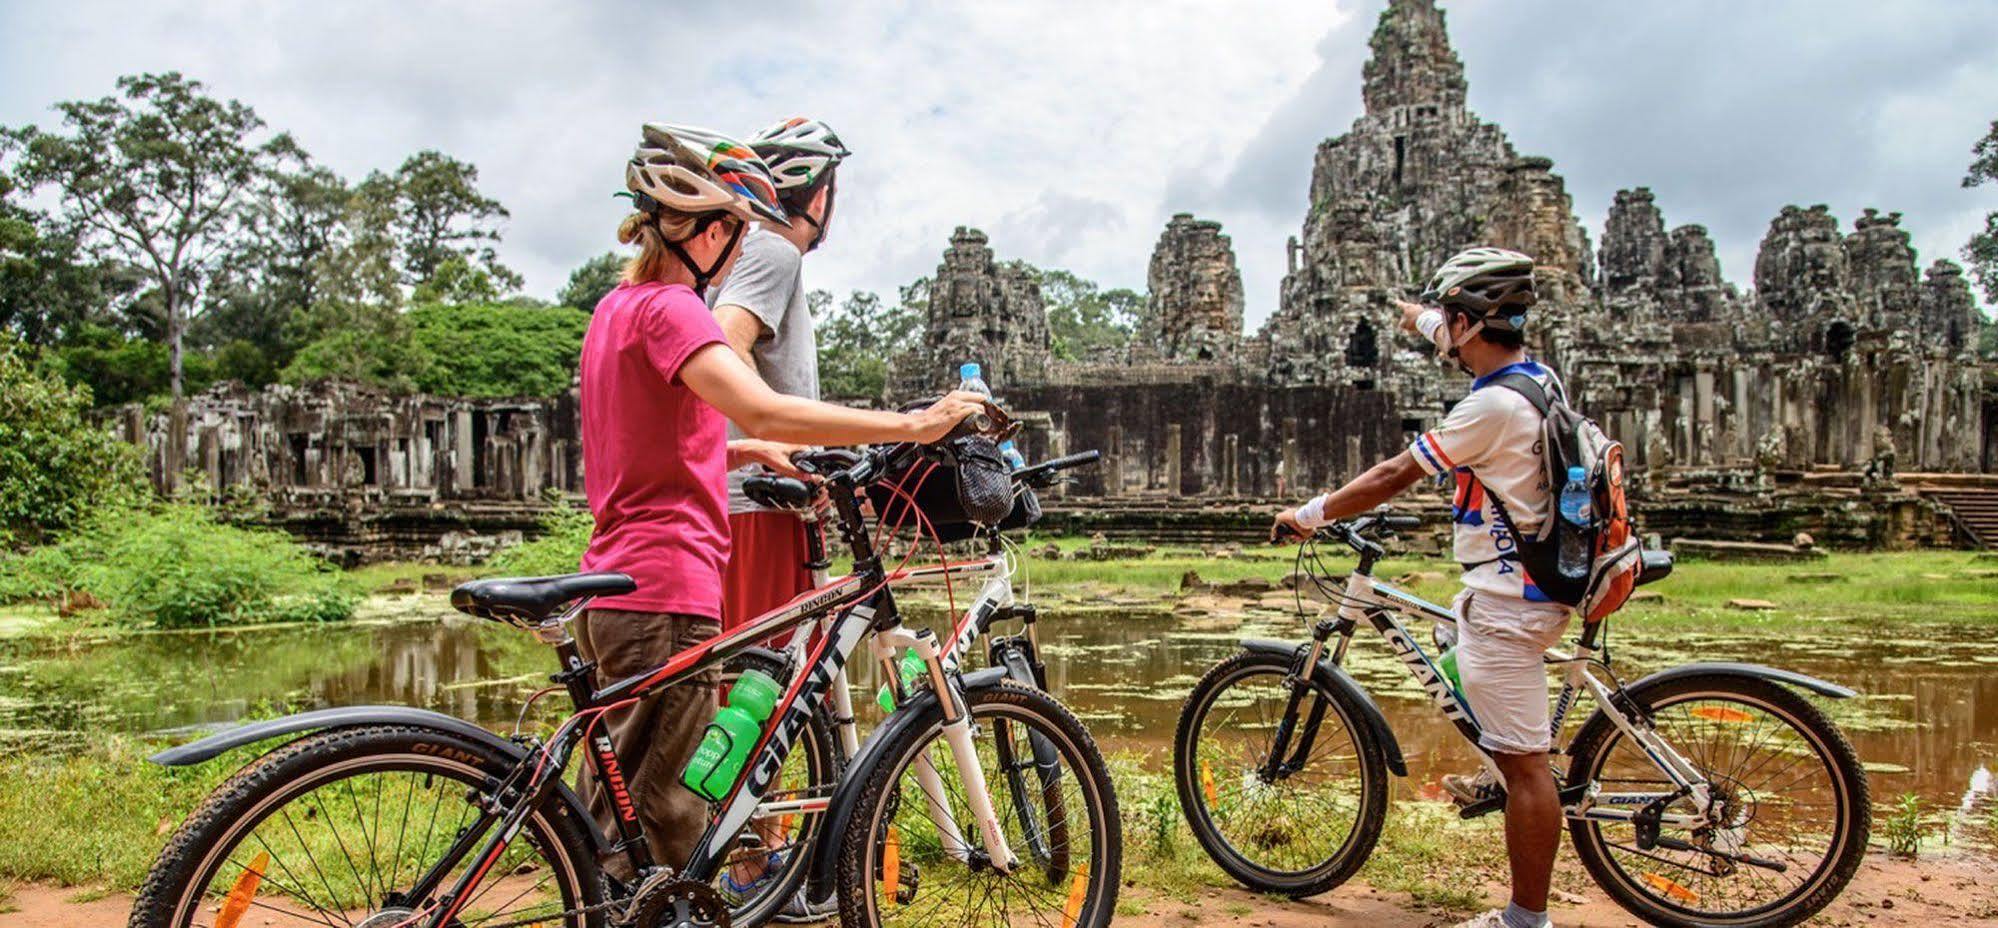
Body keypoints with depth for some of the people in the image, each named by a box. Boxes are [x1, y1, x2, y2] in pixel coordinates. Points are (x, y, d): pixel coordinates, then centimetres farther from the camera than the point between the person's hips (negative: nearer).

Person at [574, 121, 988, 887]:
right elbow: (765, 410, -30)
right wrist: (911, 424, -27)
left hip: (618, 592, 10)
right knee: (656, 833, -2)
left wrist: (739, 450, 14)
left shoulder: (617, 307, 17)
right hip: (666, 594, -10)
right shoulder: (668, 307, -14)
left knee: (618, 828, 19)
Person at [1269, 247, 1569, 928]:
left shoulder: (1493, 406, -22)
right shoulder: (1535, 376, 5)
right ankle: (1502, 781, 45)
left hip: (1505, 601, -10)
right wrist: (1421, 316, 46)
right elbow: (1464, 338, 28)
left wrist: (1310, 514, -6)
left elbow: (1394, 475, -17)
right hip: (1535, 584, 10)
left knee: (1525, 761, -4)